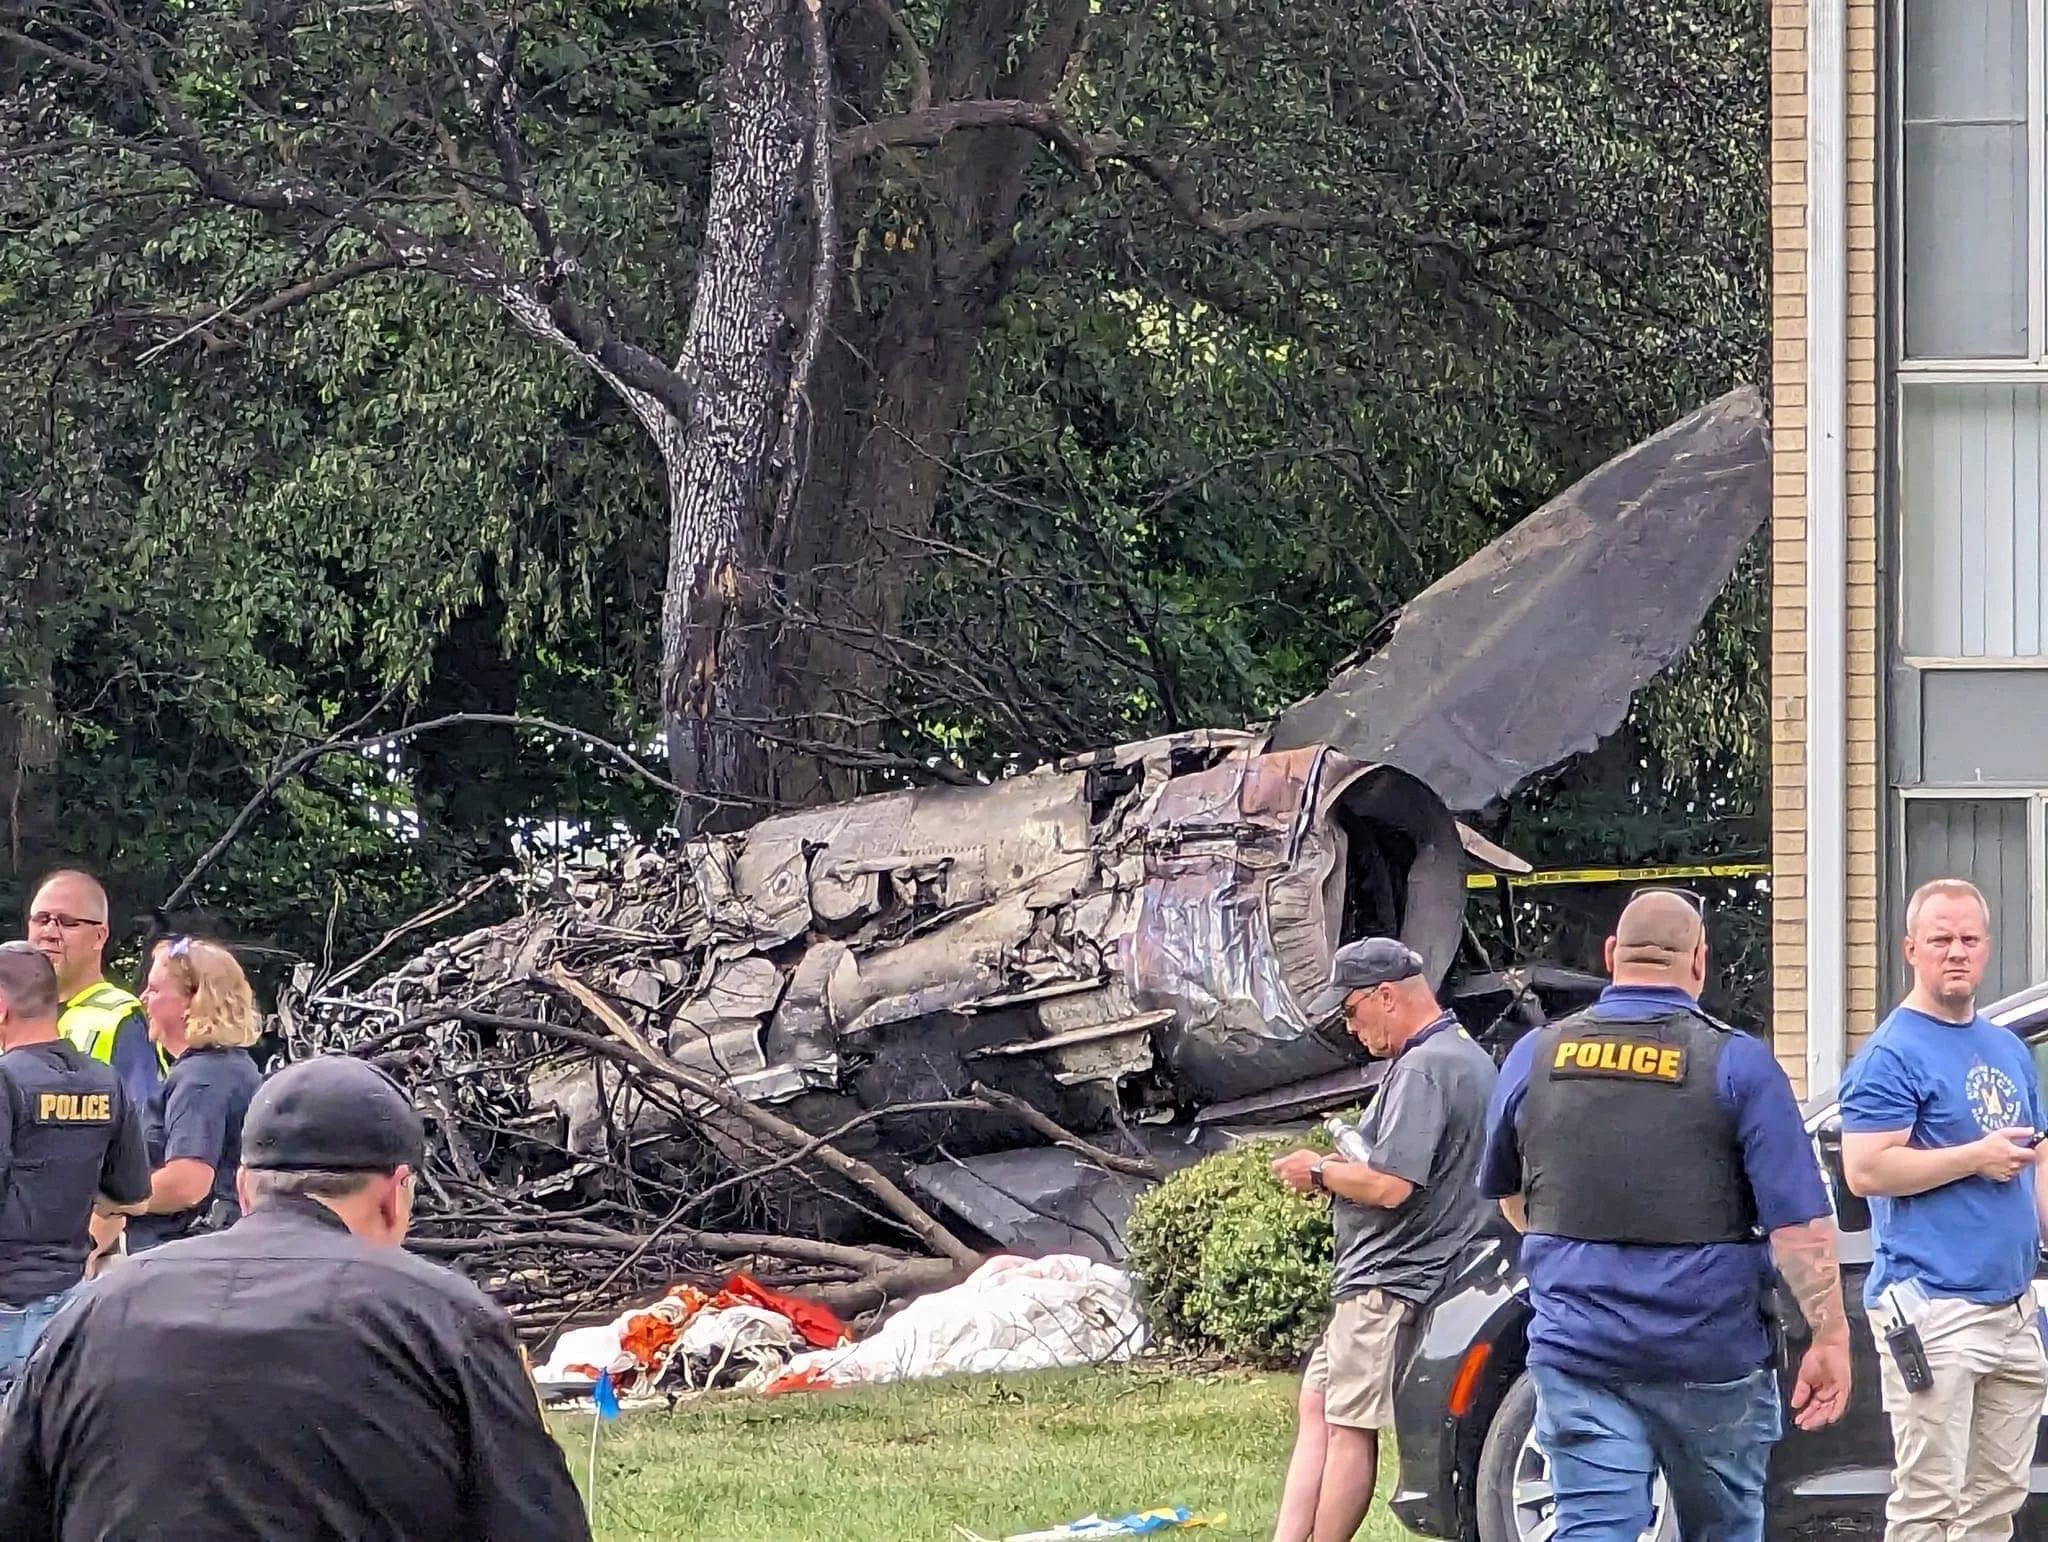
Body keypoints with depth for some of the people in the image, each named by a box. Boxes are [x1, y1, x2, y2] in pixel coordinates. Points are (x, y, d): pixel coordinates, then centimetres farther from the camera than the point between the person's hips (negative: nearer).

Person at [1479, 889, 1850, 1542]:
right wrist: (1830, 1338, -6)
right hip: (1710, 1357, -2)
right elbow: (1800, 1223, -12)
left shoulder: (1536, 1057, 4)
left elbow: (1507, 1194, 21)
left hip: (1577, 1352, 2)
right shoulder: (1736, 1063, -7)